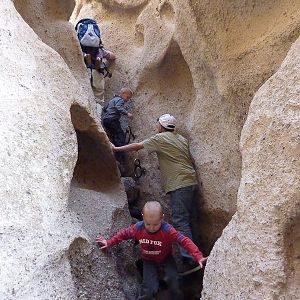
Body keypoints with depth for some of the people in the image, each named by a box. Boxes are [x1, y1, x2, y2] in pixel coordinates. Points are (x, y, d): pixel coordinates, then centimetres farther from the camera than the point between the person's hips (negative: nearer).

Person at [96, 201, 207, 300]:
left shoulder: (168, 230, -32)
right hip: (148, 260, 1)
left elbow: (185, 241, -33)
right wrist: (108, 243, 0)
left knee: (172, 280, -23)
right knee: (150, 289, -13)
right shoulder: (138, 228, -22)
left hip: (166, 258, -1)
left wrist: (198, 257, -40)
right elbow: (124, 233, -4)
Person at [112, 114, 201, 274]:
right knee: (191, 221, 13)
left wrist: (116, 148, 14)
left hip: (180, 186, -8)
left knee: (180, 222, -9)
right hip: (193, 182, 8)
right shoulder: (182, 139, 18)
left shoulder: (160, 138, -2)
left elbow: (136, 146, 3)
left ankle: (190, 260, -12)